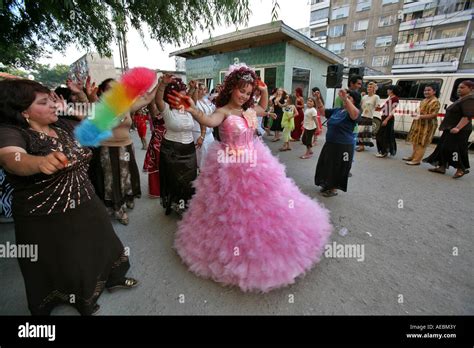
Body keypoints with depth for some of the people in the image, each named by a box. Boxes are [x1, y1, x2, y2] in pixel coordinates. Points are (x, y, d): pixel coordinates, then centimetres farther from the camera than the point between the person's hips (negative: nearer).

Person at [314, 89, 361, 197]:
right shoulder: (337, 110, 10)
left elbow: (355, 114, -36)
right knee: (327, 165, 18)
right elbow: (322, 111, 16)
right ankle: (327, 185, 35)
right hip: (330, 144, 8)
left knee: (338, 168, 5)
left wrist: (345, 98, -48)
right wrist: (318, 99, 0)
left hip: (343, 146, -7)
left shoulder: (352, 112, -12)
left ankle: (334, 189, 21)